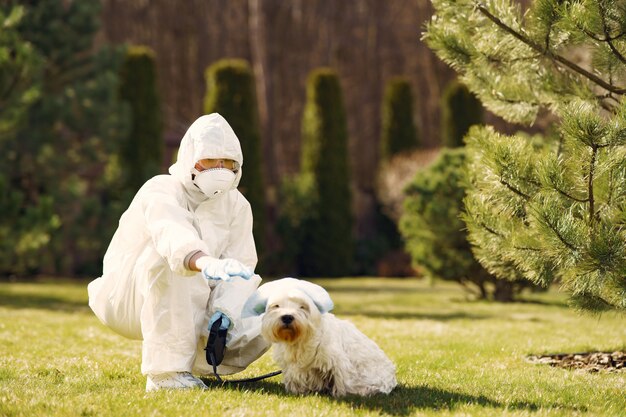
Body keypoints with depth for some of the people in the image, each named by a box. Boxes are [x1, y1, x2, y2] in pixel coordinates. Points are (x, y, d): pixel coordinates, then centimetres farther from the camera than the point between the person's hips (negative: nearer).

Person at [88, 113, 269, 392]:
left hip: (189, 309, 5)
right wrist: (206, 263, -65)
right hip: (130, 302, -5)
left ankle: (189, 362, 11)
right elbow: (172, 237, -43)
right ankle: (166, 371, -32)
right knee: (167, 256, -36)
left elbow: (240, 267, -9)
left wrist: (224, 311, -29)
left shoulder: (237, 205, 1)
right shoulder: (161, 191, -19)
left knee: (257, 331, -16)